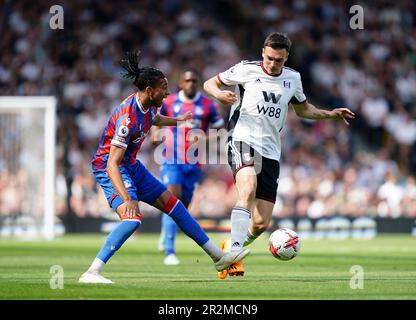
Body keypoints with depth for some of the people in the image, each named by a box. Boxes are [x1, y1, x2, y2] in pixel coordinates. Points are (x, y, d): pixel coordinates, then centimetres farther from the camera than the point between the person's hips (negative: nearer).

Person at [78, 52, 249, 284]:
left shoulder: (148, 106, -3)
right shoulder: (128, 118, -30)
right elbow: (112, 164, -34)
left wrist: (178, 120, 46)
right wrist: (126, 199, -44)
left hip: (132, 166, 10)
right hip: (109, 168, -10)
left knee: (173, 205, 12)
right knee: (132, 219, -29)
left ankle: (218, 257, 22)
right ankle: (92, 273, -28)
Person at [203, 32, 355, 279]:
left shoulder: (292, 79, 13)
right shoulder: (246, 70, 0)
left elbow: (303, 109, 30)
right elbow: (210, 83, 9)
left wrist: (331, 114, 15)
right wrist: (219, 93, -13)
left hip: (271, 153, 5)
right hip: (243, 140, -5)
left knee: (261, 223, -1)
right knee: (248, 189, -35)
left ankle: (232, 250, 26)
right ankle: (234, 252, -39)